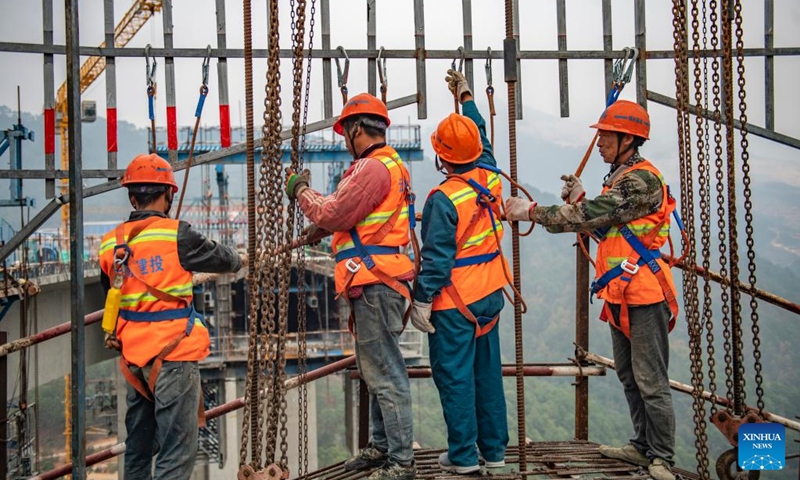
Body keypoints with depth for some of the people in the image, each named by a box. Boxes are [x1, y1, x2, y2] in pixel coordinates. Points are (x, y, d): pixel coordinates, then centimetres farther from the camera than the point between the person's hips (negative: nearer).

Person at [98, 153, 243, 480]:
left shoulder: (110, 244, 5)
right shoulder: (176, 235, -12)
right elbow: (222, 259, 0)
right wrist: (237, 259, 23)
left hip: (134, 356, 7)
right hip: (173, 352, -7)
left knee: (139, 445, 17)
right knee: (178, 450, -5)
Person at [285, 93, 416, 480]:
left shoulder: (372, 168, -15)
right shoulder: (391, 164, 20)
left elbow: (332, 216, -14)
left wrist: (302, 191, 1)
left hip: (375, 282, -11)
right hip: (377, 278, 11)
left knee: (384, 373, -8)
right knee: (375, 369, 19)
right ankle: (380, 447, 30)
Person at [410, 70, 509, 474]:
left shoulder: (444, 198, -18)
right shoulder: (490, 180, 1)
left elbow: (437, 257, -19)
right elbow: (483, 143, 21)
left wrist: (422, 299, -13)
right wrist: (467, 99, 31)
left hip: (454, 303, -7)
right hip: (489, 295, 7)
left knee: (455, 376, 1)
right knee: (487, 372, 15)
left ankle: (463, 455, 6)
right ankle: (494, 449, 22)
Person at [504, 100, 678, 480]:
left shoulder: (642, 179, -17)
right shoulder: (619, 178, 17)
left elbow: (592, 215, -23)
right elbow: (603, 228, 16)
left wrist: (533, 212, -19)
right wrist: (578, 201, 1)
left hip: (644, 295, -10)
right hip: (619, 294, 11)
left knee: (650, 381, -5)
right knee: (629, 376, 17)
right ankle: (643, 446, 27)